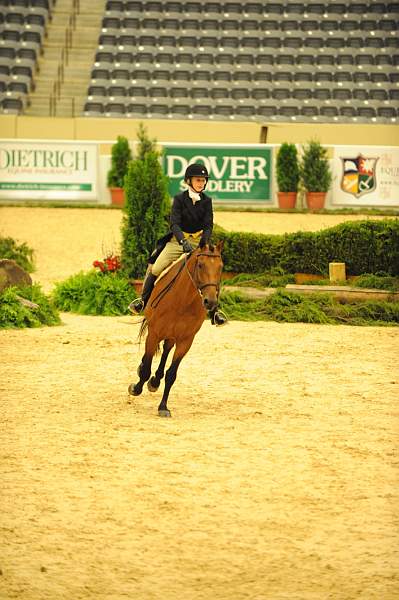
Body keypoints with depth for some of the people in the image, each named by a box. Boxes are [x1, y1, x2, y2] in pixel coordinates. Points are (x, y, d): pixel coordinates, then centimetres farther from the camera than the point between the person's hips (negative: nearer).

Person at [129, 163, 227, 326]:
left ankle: (214, 311, -6)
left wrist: (204, 243, -25)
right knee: (155, 268, -14)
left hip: (198, 242, 1)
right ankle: (143, 300, 5)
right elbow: (174, 224, -18)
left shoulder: (207, 201, -1)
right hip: (178, 240, -1)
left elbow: (208, 226, -6)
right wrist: (183, 241, -35)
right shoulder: (180, 199, -7)